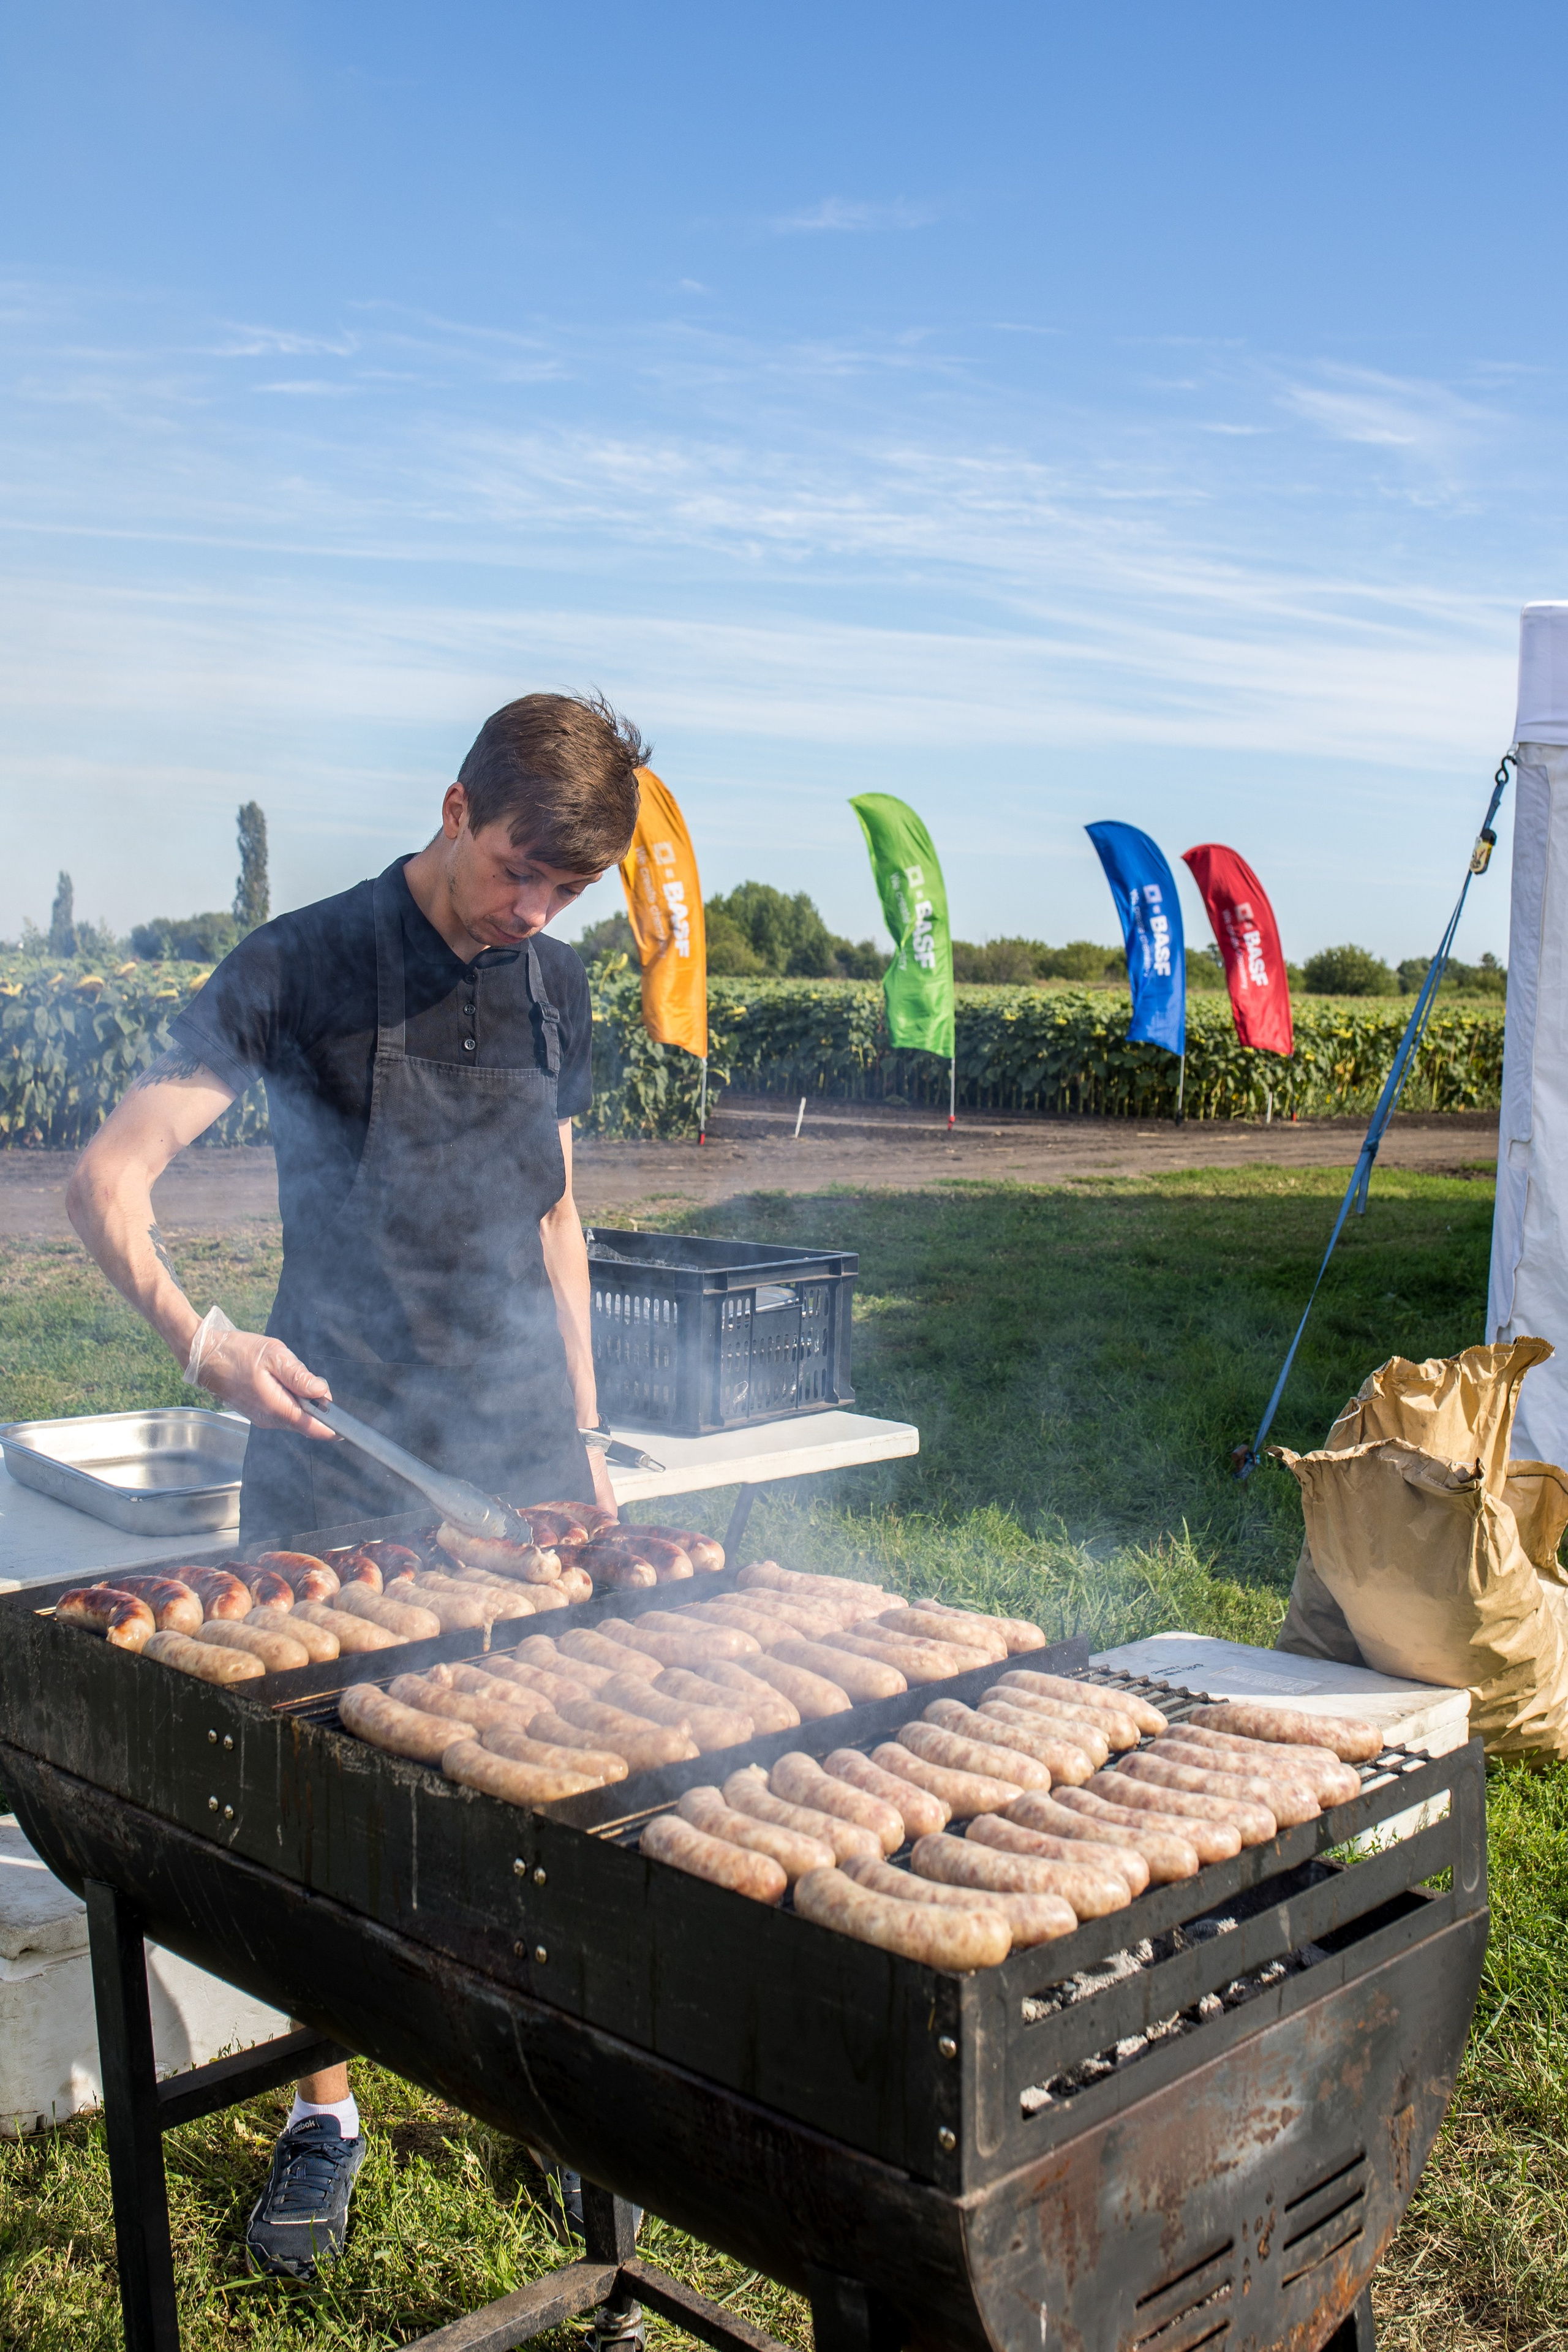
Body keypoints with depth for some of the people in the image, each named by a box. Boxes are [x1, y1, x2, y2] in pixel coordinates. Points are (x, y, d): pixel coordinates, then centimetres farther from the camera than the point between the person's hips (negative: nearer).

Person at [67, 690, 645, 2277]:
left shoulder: (554, 986, 7)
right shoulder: (303, 967, -9)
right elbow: (103, 1181, -14)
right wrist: (199, 1340, -32)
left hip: (521, 1457, 4)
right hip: (335, 1456, -3)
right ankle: (323, 2115, 25)